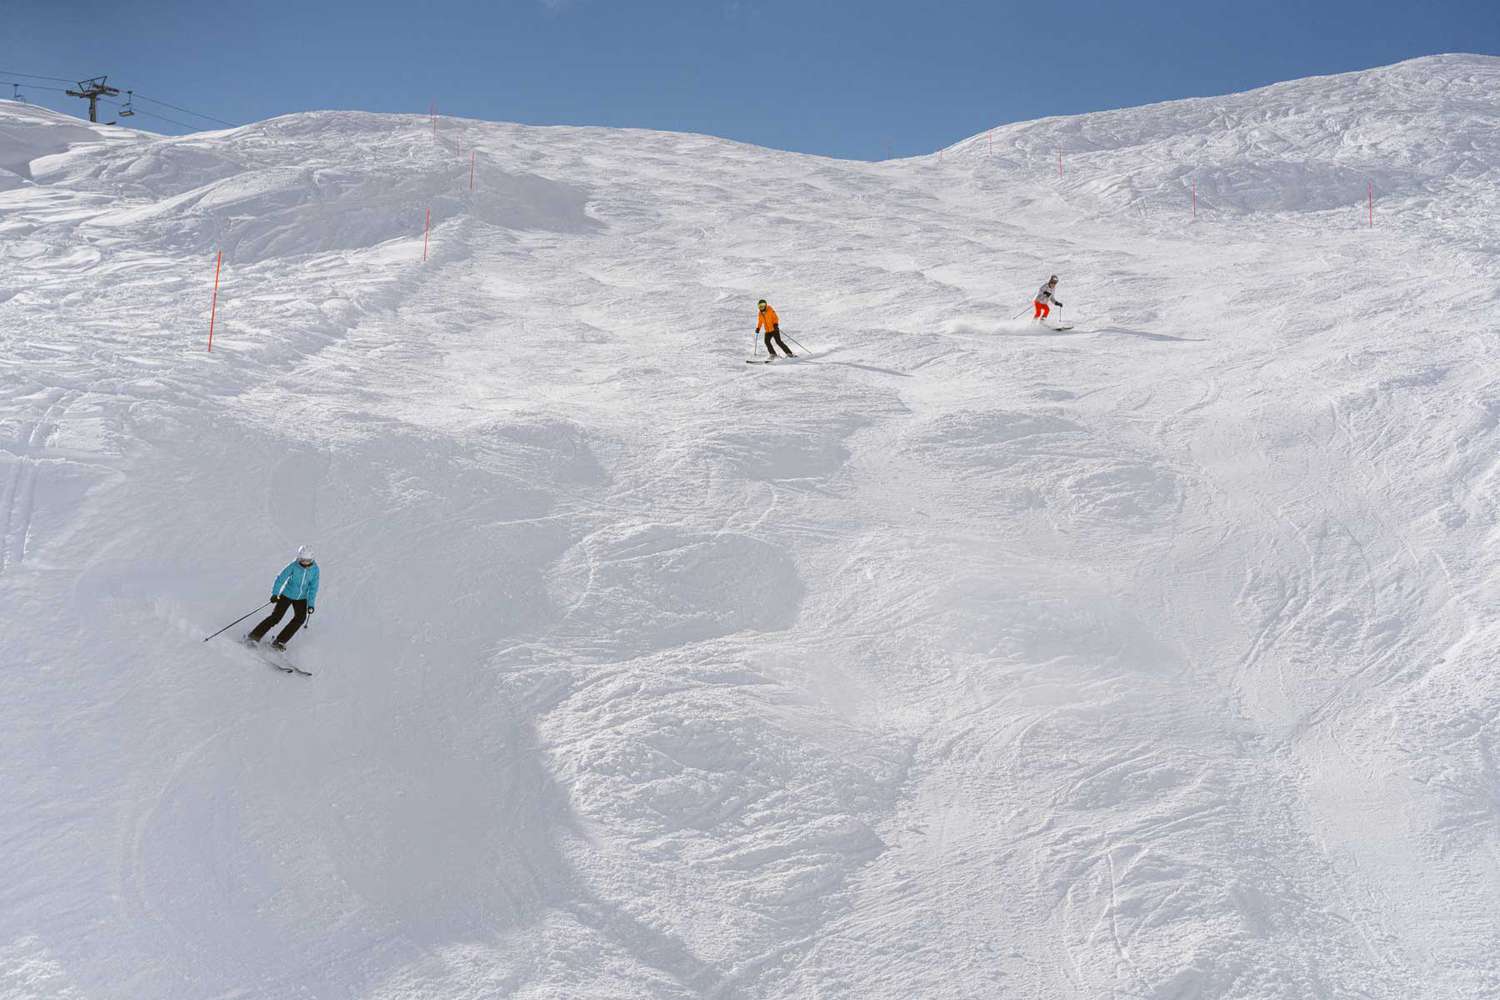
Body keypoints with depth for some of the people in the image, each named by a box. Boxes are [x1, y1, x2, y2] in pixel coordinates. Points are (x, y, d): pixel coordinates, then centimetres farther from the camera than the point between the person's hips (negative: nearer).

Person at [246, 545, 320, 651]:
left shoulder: (315, 569, -13)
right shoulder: (293, 565, -19)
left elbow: (313, 587, -7)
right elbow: (281, 578, -17)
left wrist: (311, 604, -9)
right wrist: (275, 593, -27)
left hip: (301, 598, 3)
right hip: (287, 594, -3)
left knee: (301, 617, -15)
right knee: (276, 616, -12)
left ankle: (279, 642, -8)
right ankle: (254, 636, -3)